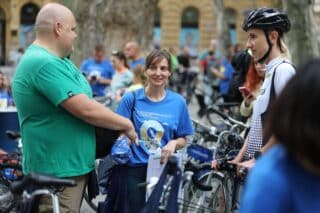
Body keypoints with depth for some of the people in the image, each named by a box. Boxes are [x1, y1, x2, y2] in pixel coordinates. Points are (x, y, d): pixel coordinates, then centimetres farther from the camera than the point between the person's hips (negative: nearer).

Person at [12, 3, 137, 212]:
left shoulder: (54, 60, 12)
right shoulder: (44, 63, -23)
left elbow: (82, 104, 17)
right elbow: (87, 110, -26)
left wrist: (119, 125, 5)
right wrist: (126, 125, -12)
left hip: (72, 165, 11)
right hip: (58, 172, -11)